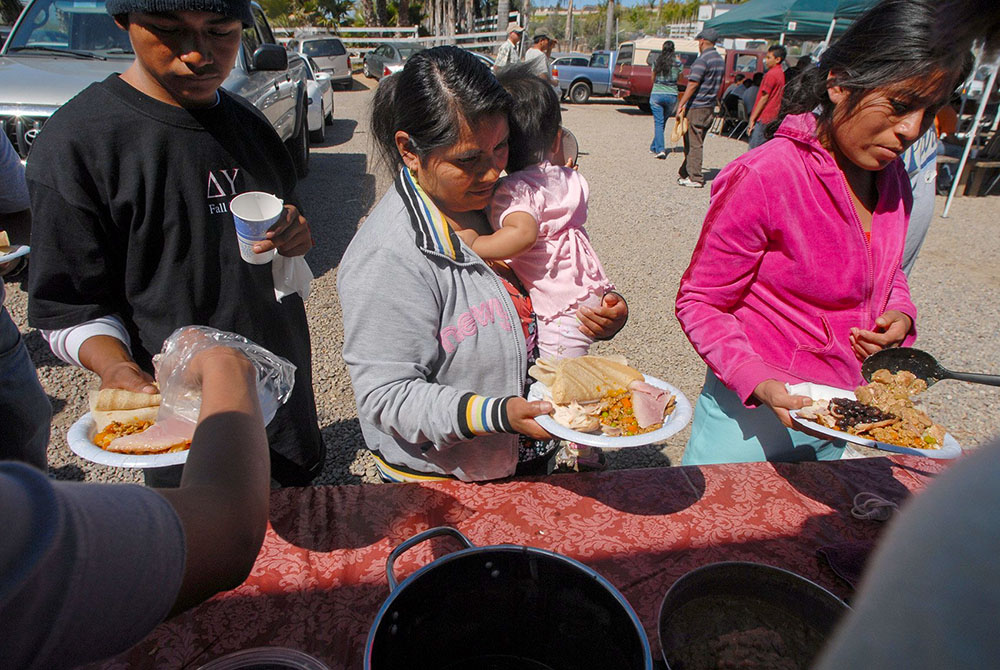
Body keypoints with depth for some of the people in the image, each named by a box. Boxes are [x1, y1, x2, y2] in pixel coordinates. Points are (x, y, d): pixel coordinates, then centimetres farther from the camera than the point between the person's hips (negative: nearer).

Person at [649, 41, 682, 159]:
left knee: (658, 122, -2)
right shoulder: (677, 63, -2)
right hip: (672, 95, 1)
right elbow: (678, 78, 10)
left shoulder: (657, 62, 1)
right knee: (663, 121, 15)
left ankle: (660, 149, -16)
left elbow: (653, 79, 9)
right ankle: (654, 146, 23)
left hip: (656, 95, -1)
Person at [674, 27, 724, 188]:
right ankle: (685, 173, 22)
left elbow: (693, 85, -19)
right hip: (710, 108, 9)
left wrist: (681, 105, -18)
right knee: (696, 143, 14)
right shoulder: (720, 60, 14)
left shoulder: (702, 60, -14)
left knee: (693, 143, -4)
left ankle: (695, 178, -3)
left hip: (696, 107, -9)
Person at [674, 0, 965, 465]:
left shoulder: (891, 176, 3)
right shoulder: (764, 177, -22)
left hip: (853, 407, 7)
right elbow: (699, 303, -17)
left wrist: (899, 313, -2)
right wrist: (760, 384, -29)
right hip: (755, 416, -6)